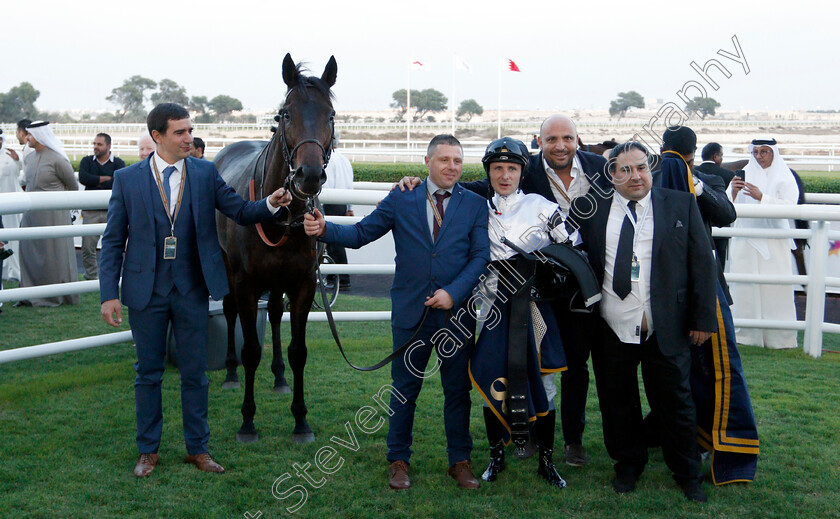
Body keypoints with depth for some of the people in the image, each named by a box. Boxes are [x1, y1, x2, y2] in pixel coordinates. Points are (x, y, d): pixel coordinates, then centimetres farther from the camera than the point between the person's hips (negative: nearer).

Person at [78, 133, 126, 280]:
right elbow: (83, 178, -7)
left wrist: (95, 183, -6)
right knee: (88, 248, -2)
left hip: (111, 211, -2)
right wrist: (106, 178, -7)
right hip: (90, 211, 2)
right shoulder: (87, 161, 12)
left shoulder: (118, 163, 5)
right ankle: (91, 277, 9)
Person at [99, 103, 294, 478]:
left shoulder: (205, 174, 1)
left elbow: (240, 211, -2)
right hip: (146, 292, -1)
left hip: (192, 291, 1)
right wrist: (109, 294, -7)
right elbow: (113, 242, -1)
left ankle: (197, 448, 24)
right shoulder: (127, 179, -2)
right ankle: (148, 450, 26)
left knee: (195, 373, 9)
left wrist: (271, 204, -23)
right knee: (148, 373, 11)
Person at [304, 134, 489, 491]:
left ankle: (460, 461, 22)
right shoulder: (400, 201, 5)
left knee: (458, 390, 9)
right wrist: (324, 230, -14)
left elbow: (481, 254, -3)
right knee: (404, 389, 7)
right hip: (411, 313, 0)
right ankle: (398, 461, 21)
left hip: (457, 312, 0)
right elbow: (361, 233, 4)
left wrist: (453, 292, -15)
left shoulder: (475, 205, 4)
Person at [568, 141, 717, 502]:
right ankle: (628, 465, 33)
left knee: (675, 401, 9)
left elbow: (702, 264, 2)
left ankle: (688, 474, 27)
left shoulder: (682, 205, 2)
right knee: (617, 403, 12)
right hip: (612, 329, 1)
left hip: (666, 330, -1)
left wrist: (703, 319, -2)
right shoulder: (591, 209, 4)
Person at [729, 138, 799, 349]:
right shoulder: (744, 175, 13)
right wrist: (733, 192, -15)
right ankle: (745, 334, 5)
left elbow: (789, 205, -10)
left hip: (773, 243, -2)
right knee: (744, 288, -2)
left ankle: (778, 338, -1)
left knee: (775, 289, -7)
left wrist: (761, 197, -20)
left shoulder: (784, 177, 6)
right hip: (745, 242, 2)